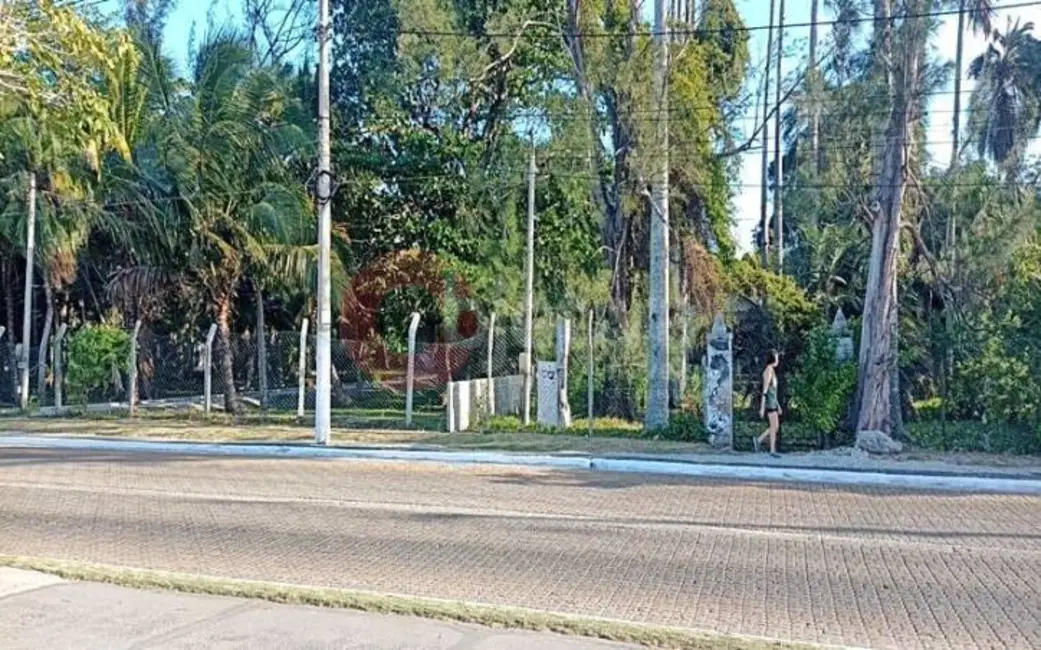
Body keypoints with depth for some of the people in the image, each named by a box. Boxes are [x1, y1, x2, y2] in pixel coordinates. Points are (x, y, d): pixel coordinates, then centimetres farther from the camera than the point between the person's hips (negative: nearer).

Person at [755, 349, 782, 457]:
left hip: (773, 402, 9)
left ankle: (758, 440, 16)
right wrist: (762, 408, -20)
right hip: (769, 403, -9)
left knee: (776, 427, 10)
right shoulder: (768, 371, -15)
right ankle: (772, 450, 1)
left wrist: (778, 405, 23)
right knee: (774, 427, -5)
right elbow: (764, 391, -18)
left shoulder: (772, 371, 15)